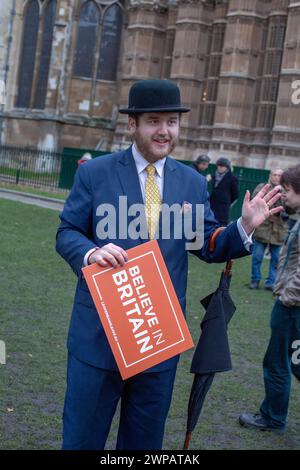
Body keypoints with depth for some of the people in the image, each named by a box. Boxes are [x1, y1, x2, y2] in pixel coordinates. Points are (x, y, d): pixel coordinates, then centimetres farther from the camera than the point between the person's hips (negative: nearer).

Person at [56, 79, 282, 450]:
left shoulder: (193, 183, 5)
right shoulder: (94, 173, -3)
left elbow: (209, 246, 6)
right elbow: (66, 233, -2)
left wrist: (245, 226, -13)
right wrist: (91, 253, -24)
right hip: (99, 329, -2)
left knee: (145, 438, 18)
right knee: (83, 434, 9)